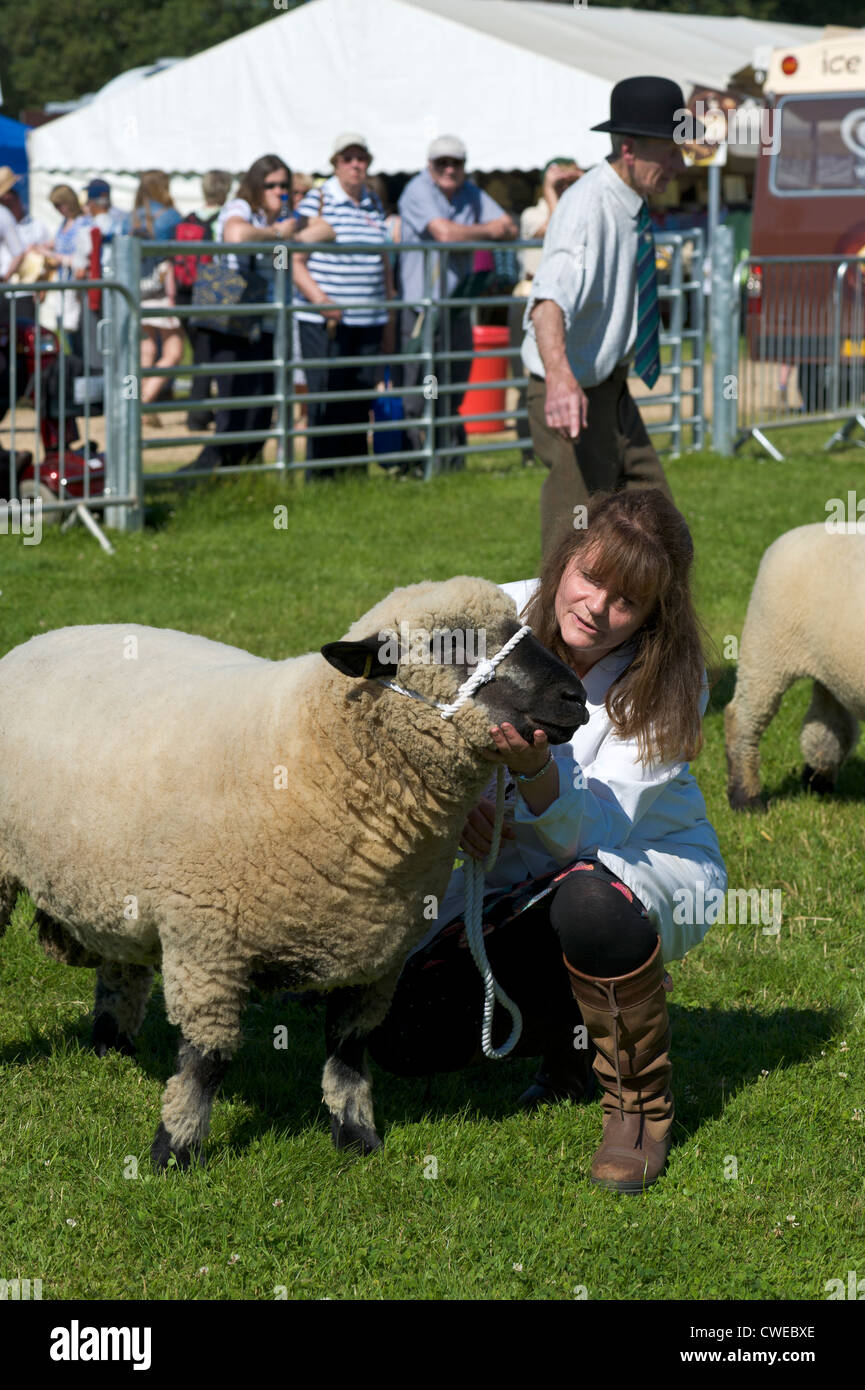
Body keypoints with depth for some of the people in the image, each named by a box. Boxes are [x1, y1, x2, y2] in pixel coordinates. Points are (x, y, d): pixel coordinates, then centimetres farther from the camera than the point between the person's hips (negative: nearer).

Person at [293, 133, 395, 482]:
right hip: (323, 322, -5)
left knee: (361, 400, 6)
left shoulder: (375, 205, 14)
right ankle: (319, 478, 1)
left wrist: (389, 322, 19)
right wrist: (320, 299, -21)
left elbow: (385, 265, 20)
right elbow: (296, 261, -6)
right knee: (326, 401, -6)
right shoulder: (316, 201, -2)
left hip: (368, 322, 5)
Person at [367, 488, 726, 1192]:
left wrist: (535, 771, -49)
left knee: (588, 902, -42)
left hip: (651, 862, -4)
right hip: (517, 874, 4)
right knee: (406, 1039, -14)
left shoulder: (669, 681, -21)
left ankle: (642, 1103, -17)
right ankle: (565, 1031, 17)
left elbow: (594, 829, -29)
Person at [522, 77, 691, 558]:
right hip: (573, 395, -10)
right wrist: (560, 378, -56)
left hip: (612, 389, 10)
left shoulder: (632, 207, 5)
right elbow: (550, 298, -40)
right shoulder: (587, 206, -23)